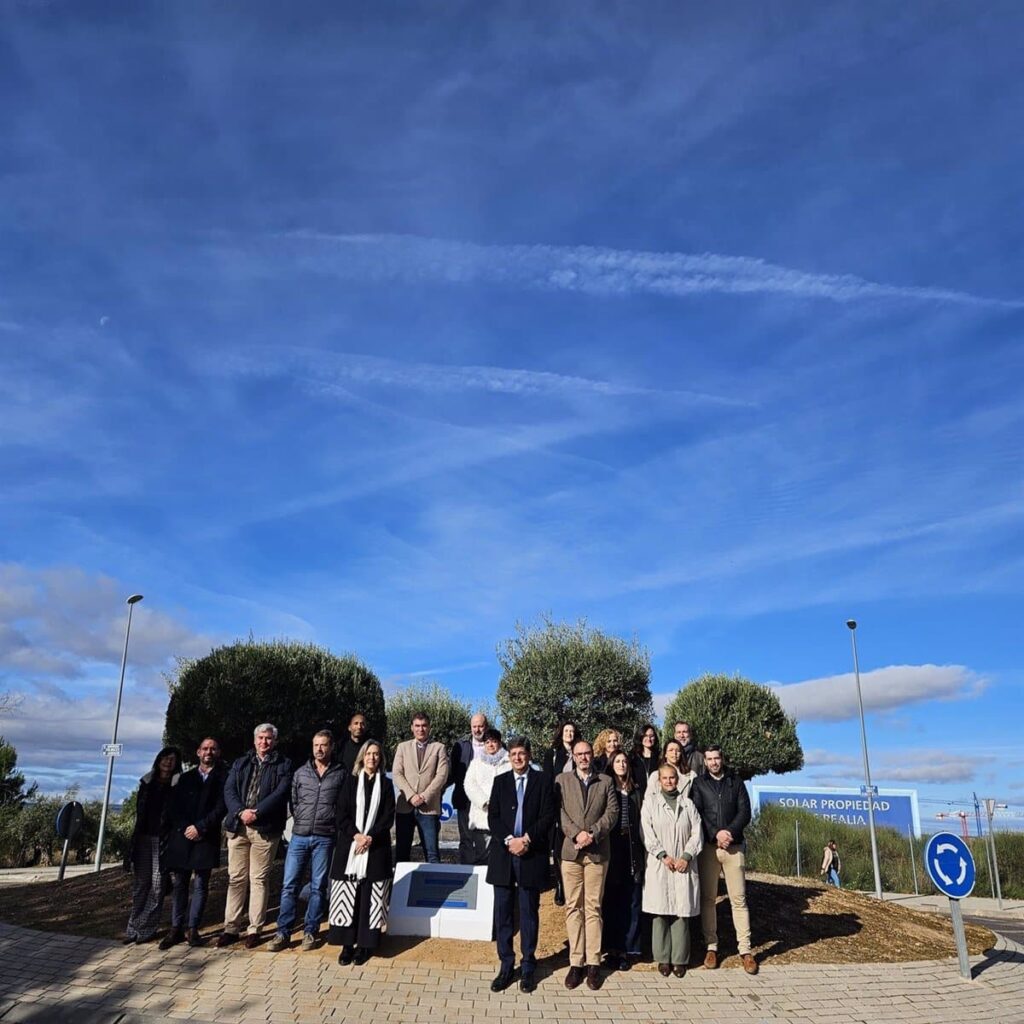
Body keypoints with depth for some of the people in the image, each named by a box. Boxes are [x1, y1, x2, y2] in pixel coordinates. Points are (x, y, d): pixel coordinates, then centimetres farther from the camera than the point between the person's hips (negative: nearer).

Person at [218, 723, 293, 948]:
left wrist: (256, 812, -17)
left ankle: (254, 929, 10)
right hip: (238, 826, 3)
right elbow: (229, 790, 4)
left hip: (265, 828, -3)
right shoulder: (240, 763, 15)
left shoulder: (283, 765, 5)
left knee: (259, 879, 1)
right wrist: (240, 812, -13)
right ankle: (231, 927, 15)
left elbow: (280, 793, -8)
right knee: (235, 878, 7)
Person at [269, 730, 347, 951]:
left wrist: (335, 827, 2)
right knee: (290, 885, 2)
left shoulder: (341, 774, 1)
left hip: (325, 838, -2)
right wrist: (301, 823, 7)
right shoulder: (300, 773, 8)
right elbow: (293, 802, 13)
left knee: (318, 887, 5)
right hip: (299, 836, 2)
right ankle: (283, 933, 10)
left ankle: (311, 932, 15)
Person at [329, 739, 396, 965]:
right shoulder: (351, 781, 7)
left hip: (376, 849, 0)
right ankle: (347, 944, 7)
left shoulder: (386, 784, 6)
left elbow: (388, 818, 1)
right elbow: (342, 814, 1)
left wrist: (370, 837, -12)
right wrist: (356, 835, -12)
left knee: (370, 899, 0)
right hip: (349, 847, 1)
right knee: (348, 897, 0)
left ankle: (365, 944, 8)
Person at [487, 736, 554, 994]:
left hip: (531, 855, -2)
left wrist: (527, 839, -14)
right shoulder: (500, 781, 9)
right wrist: (509, 840, -12)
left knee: (529, 913, 5)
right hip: (503, 854, 2)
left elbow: (547, 816, -4)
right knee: (503, 912, 5)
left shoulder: (542, 781, 3)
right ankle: (506, 966, 16)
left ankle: (528, 968, 16)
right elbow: (493, 817, 3)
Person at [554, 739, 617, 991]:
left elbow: (611, 812, 1)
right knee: (573, 907, 2)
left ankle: (593, 963, 6)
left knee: (593, 907, 1)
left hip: (597, 851, 0)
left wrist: (593, 834, -11)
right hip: (570, 850, 0)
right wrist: (576, 833, -13)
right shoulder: (562, 780, 9)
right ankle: (575, 962, 7)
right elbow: (559, 811, 0)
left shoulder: (606, 781, 11)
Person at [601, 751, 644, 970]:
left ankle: (628, 949, 10)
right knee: (611, 901, 2)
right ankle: (612, 949, 11)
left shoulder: (635, 792, 11)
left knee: (631, 902, 3)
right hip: (611, 850, -2)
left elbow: (640, 823, 9)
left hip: (632, 850, 2)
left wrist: (641, 851, 2)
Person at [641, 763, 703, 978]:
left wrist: (686, 857, -7)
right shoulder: (650, 803, 7)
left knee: (682, 912, 0)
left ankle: (680, 959, 7)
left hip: (683, 866, 1)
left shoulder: (688, 804, 12)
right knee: (660, 912, -1)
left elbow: (697, 834, 5)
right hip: (659, 866, -1)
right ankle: (663, 958, 8)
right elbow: (648, 834, -2)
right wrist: (663, 855, -11)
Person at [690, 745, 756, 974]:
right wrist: (715, 834, -14)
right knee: (708, 898, 2)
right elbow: (696, 813, -2)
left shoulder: (736, 782, 11)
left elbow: (745, 811, 2)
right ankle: (711, 947, 11)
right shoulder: (698, 784, 7)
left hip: (734, 846, 0)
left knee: (738, 898, 0)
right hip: (708, 846, 0)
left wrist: (730, 832, -12)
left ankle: (745, 949, 4)